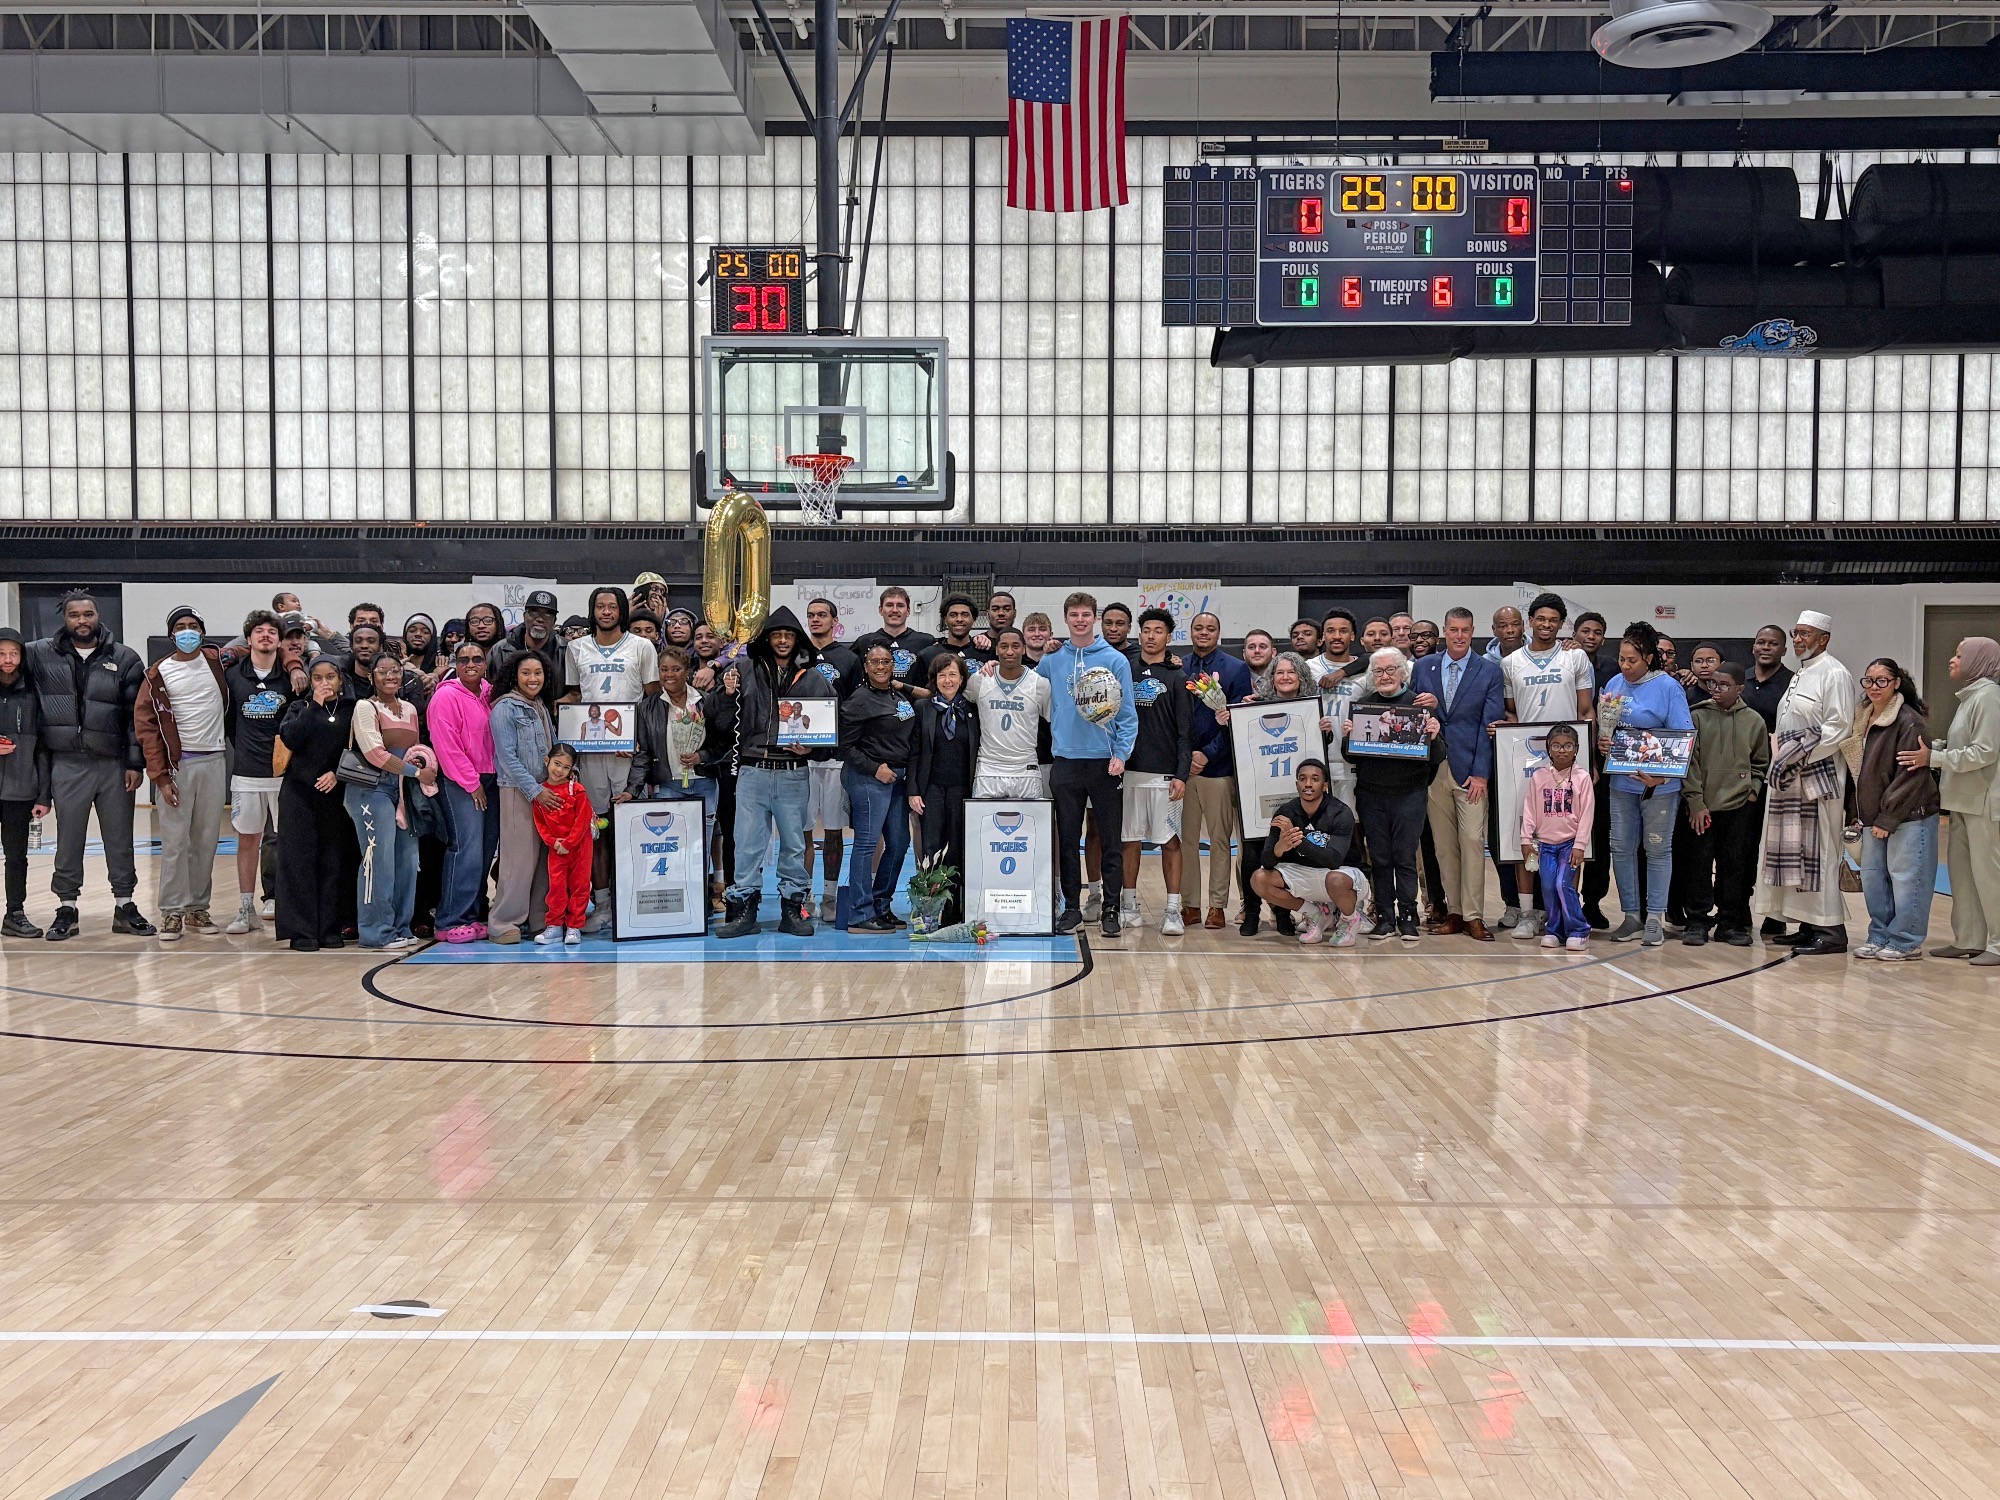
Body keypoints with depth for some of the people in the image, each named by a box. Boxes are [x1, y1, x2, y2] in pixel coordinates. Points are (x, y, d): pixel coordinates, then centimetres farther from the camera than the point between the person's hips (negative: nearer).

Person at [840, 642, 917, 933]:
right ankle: (860, 915, -4)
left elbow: (911, 740, 24)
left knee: (899, 844, 9)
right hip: (868, 778, -8)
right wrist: (875, 768, -13)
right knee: (867, 843, -7)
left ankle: (881, 907, 21)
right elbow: (846, 745, -10)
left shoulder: (901, 695, 14)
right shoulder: (860, 699, -7)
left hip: (898, 778, 8)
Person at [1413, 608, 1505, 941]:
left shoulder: (1490, 672, 2)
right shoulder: (1422, 667, 9)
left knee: (1472, 840, -7)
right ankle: (1453, 911, 12)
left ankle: (1473, 916, -1)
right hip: (1433, 767, 2)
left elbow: (1490, 725, -3)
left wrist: (1481, 773, -9)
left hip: (1470, 770, -2)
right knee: (1444, 845, 5)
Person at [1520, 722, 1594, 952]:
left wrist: (1579, 845, -9)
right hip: (1546, 843, 3)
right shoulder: (1539, 776, 3)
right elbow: (1530, 810, 5)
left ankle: (1578, 931, -1)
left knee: (1563, 885, -13)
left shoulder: (1582, 777, -4)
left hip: (1570, 843, -3)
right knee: (1548, 887, -2)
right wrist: (1526, 840, 1)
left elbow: (1586, 814, -5)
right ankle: (1554, 931, 12)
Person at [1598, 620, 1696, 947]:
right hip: (1622, 781, 5)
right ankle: (1631, 915, 18)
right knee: (1621, 847, 7)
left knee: (1657, 849, 5)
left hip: (1659, 783, -5)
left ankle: (1655, 918, 13)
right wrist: (1600, 742, -8)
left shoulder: (1668, 688, -8)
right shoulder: (1614, 684, 6)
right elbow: (1602, 725, 15)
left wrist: (1662, 774, -23)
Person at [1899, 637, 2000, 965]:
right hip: (1964, 800, 9)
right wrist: (1933, 746, 2)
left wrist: (1933, 758, -19)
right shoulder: (1970, 695, 15)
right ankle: (1969, 939, 18)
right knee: (1960, 868, 11)